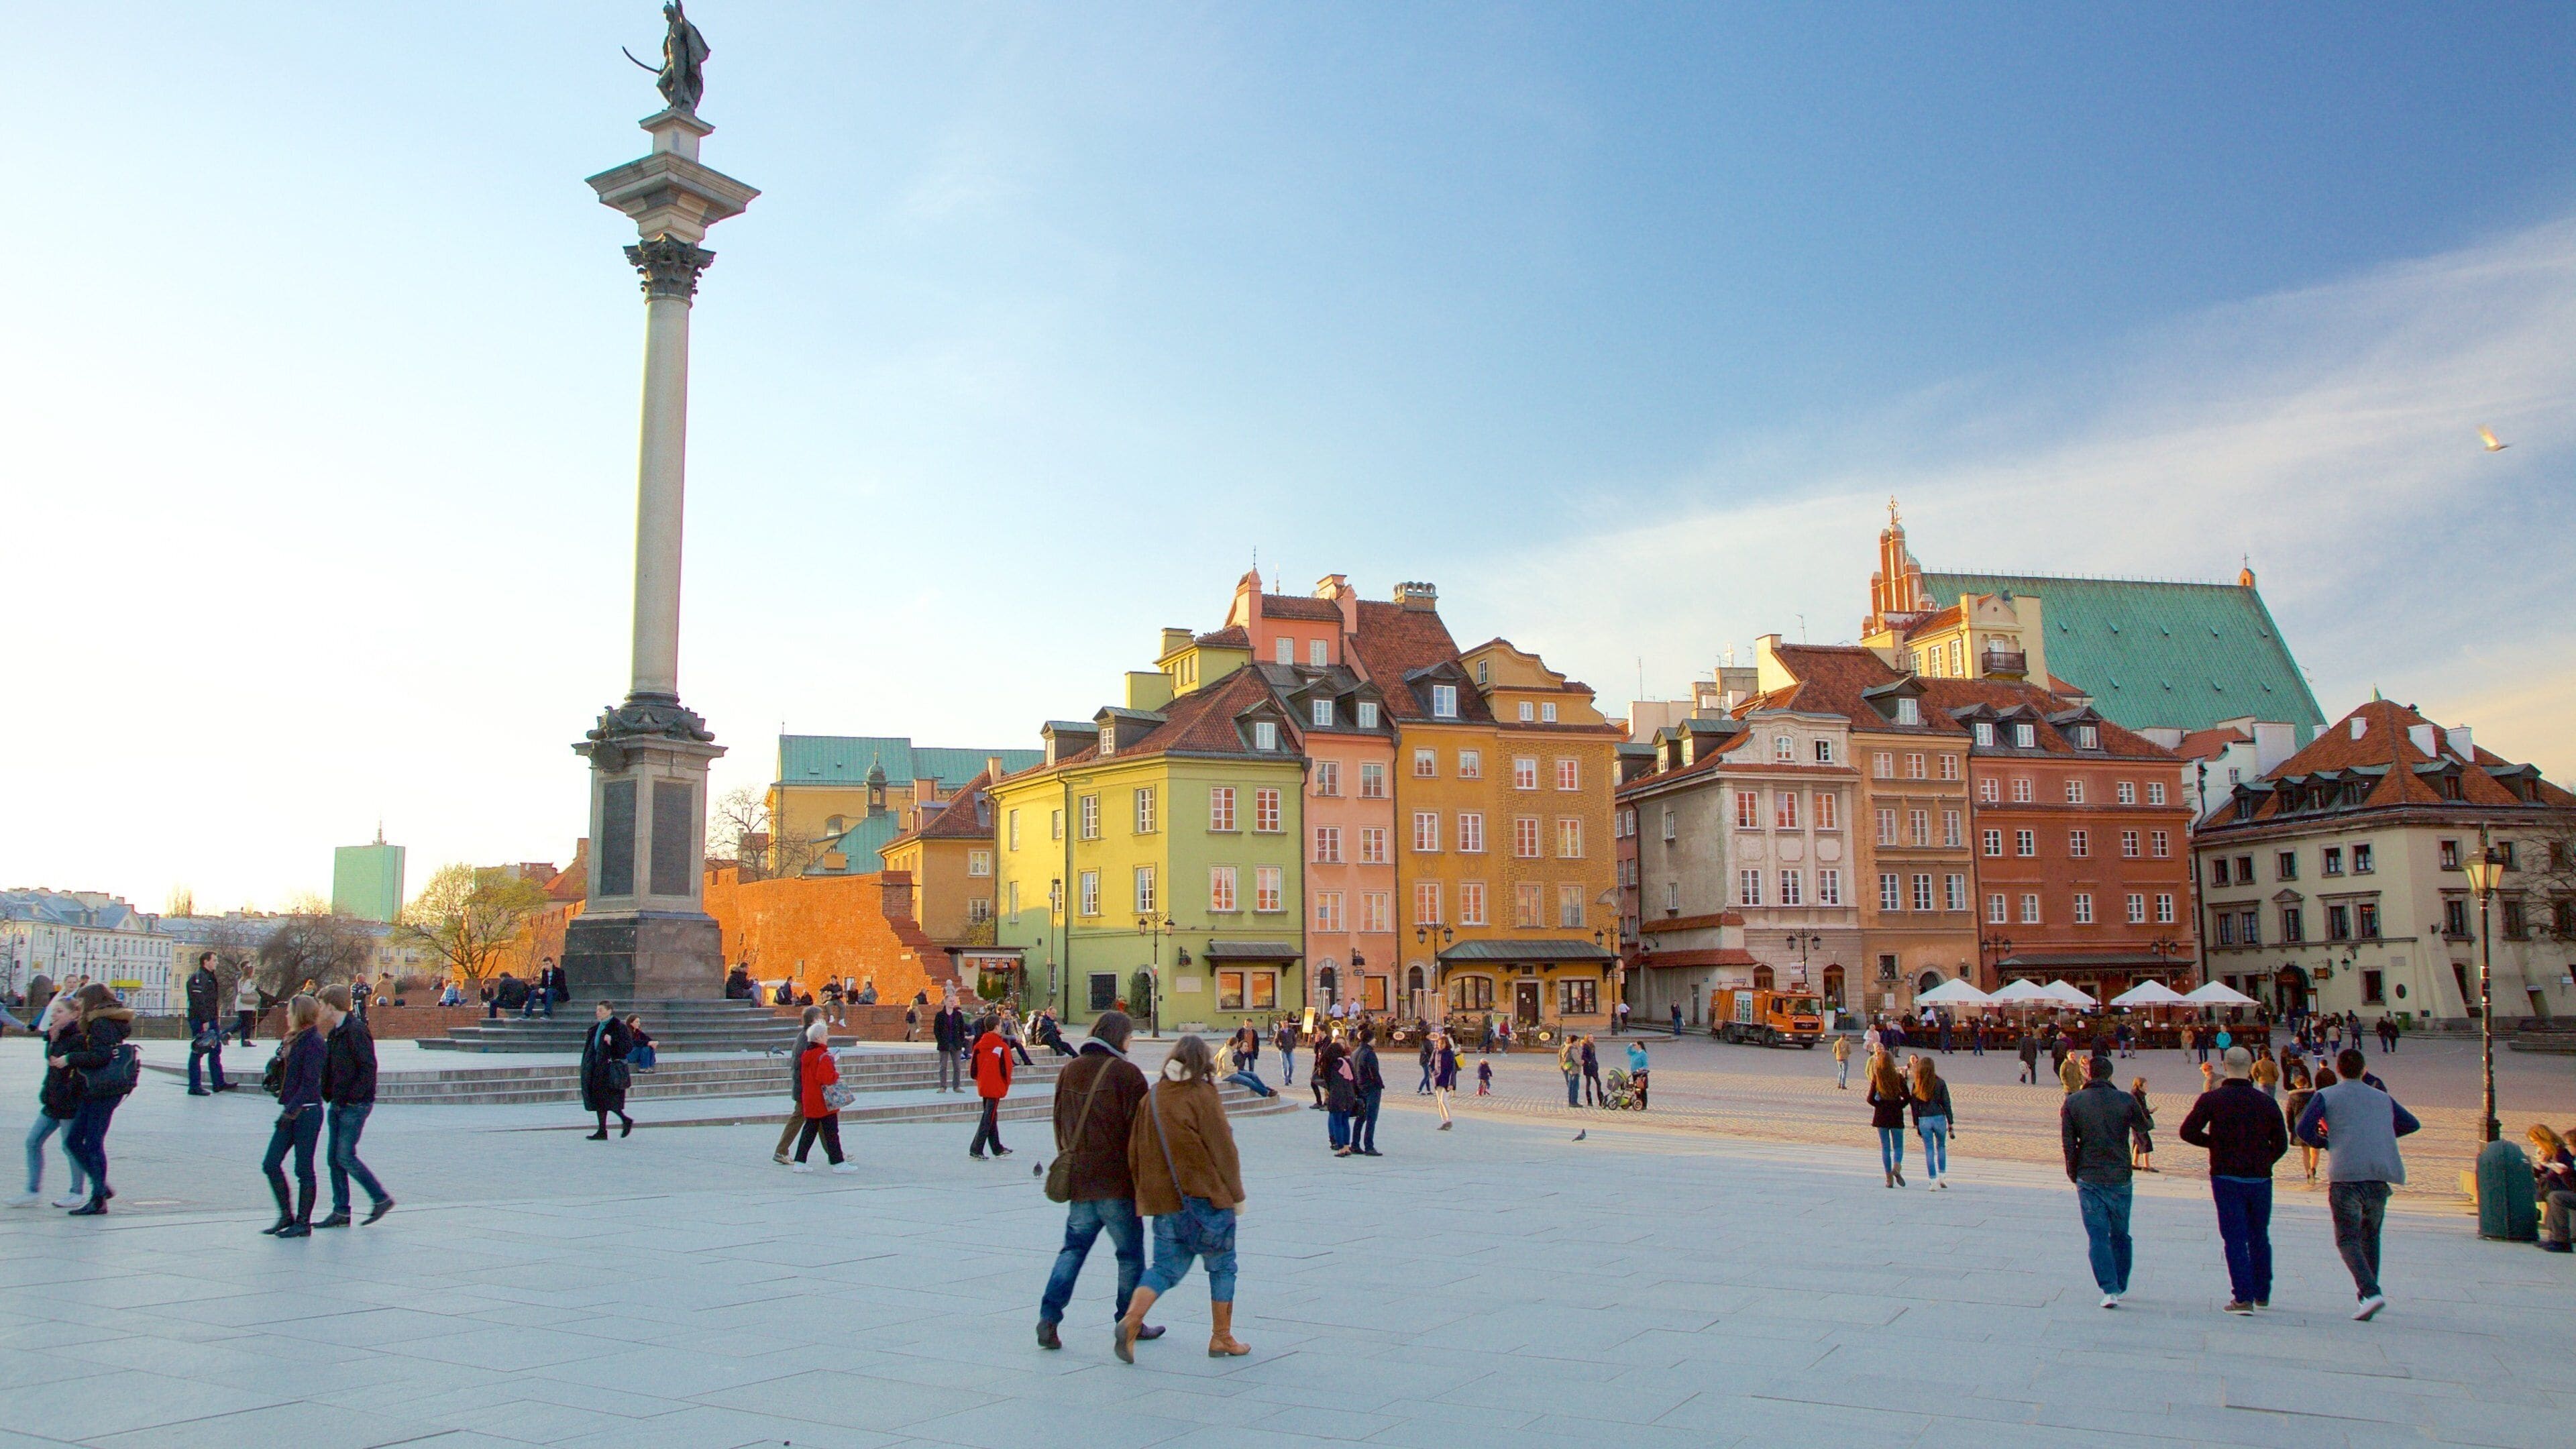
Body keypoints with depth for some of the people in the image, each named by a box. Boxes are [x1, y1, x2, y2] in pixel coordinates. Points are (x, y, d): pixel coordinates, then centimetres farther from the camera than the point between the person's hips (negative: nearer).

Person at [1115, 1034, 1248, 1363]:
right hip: (1206, 1194, -5)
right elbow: (1223, 1148, -9)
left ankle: (1131, 1320, -12)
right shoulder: (1202, 1096, -10)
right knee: (1222, 1265, 12)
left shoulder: (1151, 1098, 6)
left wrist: (1147, 1192, 19)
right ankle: (1222, 1338, 17)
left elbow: (1135, 1152, 9)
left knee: (1166, 1267, 10)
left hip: (1163, 1199, 5)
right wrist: (1236, 1193, 1)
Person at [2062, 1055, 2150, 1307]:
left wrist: (2074, 1174, 8)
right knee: (2120, 1235, 16)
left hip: (2088, 1178, -1)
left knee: (2097, 1235, 1)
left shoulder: (2072, 1102, -4)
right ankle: (2121, 1287, 25)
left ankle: (2110, 1289, -9)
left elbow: (2068, 1143, -4)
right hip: (2120, 1177, 1)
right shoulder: (2126, 1100, -5)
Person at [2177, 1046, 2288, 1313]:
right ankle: (2262, 1294, 25)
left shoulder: (2212, 1099, -7)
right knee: (2259, 1238, 17)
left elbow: (2188, 1132, -9)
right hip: (2260, 1179, 3)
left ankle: (2243, 1298, -5)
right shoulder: (2267, 1103, 0)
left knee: (2235, 1238, 0)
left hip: (2226, 1178, -3)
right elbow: (2281, 1144, 3)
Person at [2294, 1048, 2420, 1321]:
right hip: (2380, 1175, 4)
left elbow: (2303, 1129, -5)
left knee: (2347, 1239, -1)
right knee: (2370, 1234, 21)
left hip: (2345, 1175, -4)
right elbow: (2412, 1124, 29)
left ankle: (2371, 1292, -21)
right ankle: (2367, 1291, 21)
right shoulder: (2383, 1098, 18)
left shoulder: (2326, 1096, 5)